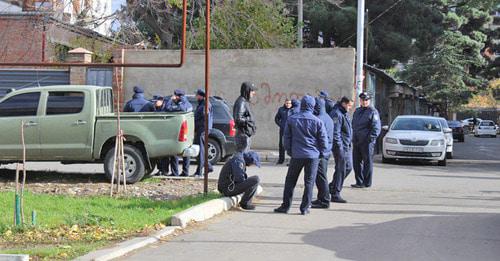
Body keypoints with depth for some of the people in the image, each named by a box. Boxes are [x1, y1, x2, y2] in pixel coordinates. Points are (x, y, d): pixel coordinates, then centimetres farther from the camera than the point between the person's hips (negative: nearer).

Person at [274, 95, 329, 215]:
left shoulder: (291, 119, 0)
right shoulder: (317, 121, -5)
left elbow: (286, 137, 6)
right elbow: (323, 139, 0)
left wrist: (289, 151, 17)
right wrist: (322, 152, 14)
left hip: (296, 155, 1)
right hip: (313, 156, -1)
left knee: (290, 181, 11)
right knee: (309, 182, 5)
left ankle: (285, 206, 11)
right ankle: (305, 208, 4)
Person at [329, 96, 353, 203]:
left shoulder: (345, 113, 15)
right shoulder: (337, 114, -17)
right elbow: (335, 133, -21)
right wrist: (339, 147, -22)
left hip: (347, 146, 10)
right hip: (340, 146, -10)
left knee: (348, 167, 15)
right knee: (340, 169, -6)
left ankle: (332, 186, 26)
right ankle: (335, 194, 1)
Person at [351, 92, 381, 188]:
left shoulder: (373, 112, -4)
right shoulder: (357, 111, 19)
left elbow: (376, 127, -9)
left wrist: (371, 138, -18)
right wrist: (353, 138, 14)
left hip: (367, 142, -7)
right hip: (356, 142, 7)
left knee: (367, 162, -2)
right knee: (356, 162, 9)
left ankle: (366, 183, 2)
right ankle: (359, 181, 17)